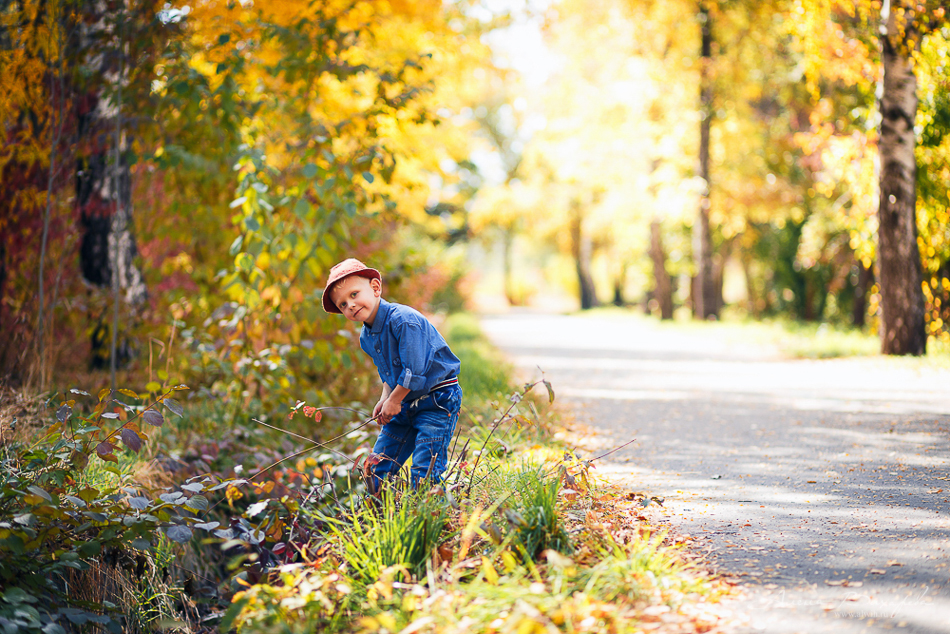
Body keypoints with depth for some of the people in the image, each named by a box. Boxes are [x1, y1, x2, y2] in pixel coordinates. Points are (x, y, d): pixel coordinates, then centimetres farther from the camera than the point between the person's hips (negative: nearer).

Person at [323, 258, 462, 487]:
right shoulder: (366, 338, 4)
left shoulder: (403, 319, -24)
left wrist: (394, 400, -12)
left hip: (439, 400, -9)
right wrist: (385, 398, 2)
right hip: (406, 402, 9)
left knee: (424, 473, -16)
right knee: (378, 468, 10)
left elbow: (414, 370, -24)